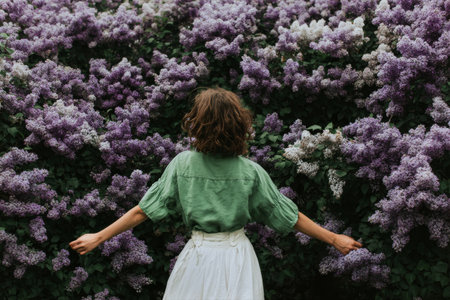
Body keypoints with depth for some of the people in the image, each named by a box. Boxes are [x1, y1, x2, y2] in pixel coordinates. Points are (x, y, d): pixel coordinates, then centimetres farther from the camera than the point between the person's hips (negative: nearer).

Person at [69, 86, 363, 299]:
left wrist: (98, 237, 4)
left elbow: (143, 211, -7)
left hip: (197, 258, 0)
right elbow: (290, 216, -7)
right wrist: (334, 239, 4)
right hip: (237, 258, 0)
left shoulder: (181, 164, -11)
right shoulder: (251, 172, -12)